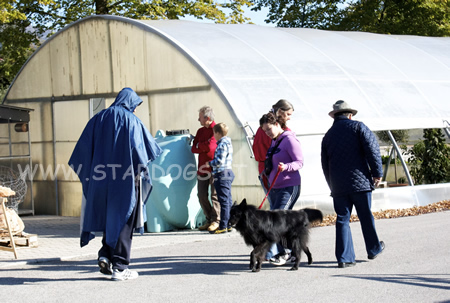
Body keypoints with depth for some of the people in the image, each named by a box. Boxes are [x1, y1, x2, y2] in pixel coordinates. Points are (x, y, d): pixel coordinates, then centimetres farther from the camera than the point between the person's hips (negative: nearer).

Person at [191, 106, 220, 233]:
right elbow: (193, 149, 10)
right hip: (202, 167, 7)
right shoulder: (200, 131, 17)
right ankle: (209, 220, 14)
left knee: (214, 194, -6)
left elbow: (210, 146, -18)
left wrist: (199, 146, -1)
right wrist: (204, 147, -9)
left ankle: (216, 220, -1)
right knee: (202, 195, 5)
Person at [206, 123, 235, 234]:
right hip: (228, 172, 11)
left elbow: (219, 161, -22)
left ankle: (223, 226, -8)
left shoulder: (222, 144, -14)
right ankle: (228, 225, 17)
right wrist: (213, 163, 21)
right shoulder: (227, 143, 17)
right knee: (228, 200, 12)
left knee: (224, 201, -9)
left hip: (222, 174, -11)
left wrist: (210, 163, -6)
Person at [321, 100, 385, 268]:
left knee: (342, 219, 6)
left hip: (338, 186, 3)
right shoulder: (358, 127, 0)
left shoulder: (328, 136, 14)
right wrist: (377, 173, -7)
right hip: (360, 181, -3)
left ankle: (344, 258, 0)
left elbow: (325, 165, 17)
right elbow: (372, 148, -11)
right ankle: (374, 249, 28)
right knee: (366, 217, 11)